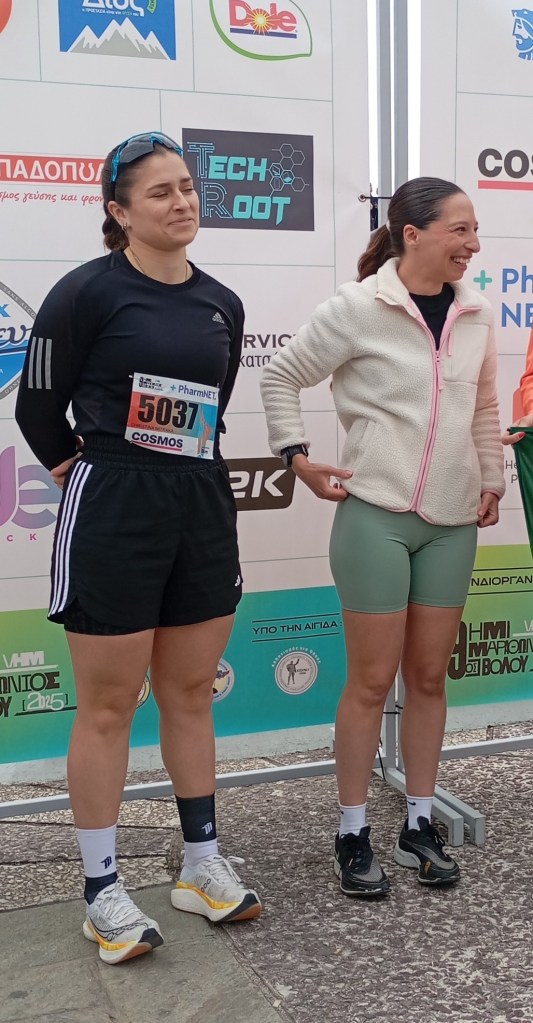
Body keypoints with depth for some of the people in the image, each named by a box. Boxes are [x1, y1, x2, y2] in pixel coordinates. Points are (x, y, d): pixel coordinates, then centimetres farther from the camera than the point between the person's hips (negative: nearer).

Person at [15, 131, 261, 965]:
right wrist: (89, 478, 6)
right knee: (108, 707, 3)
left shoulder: (222, 305, 9)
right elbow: (37, 409, -2)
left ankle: (202, 867, 28)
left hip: (203, 511, 6)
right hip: (112, 518, -5)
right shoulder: (89, 292, -8)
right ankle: (103, 895, 17)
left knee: (191, 694, 14)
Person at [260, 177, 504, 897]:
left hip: (452, 522, 5)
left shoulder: (474, 313, 7)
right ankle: (353, 834, 17)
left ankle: (419, 825, 26)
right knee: (372, 680, 2)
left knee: (429, 676, 11)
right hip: (376, 516, -5)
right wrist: (298, 459, -8)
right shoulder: (357, 307, -9)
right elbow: (282, 377, -2)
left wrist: (491, 481, 14)